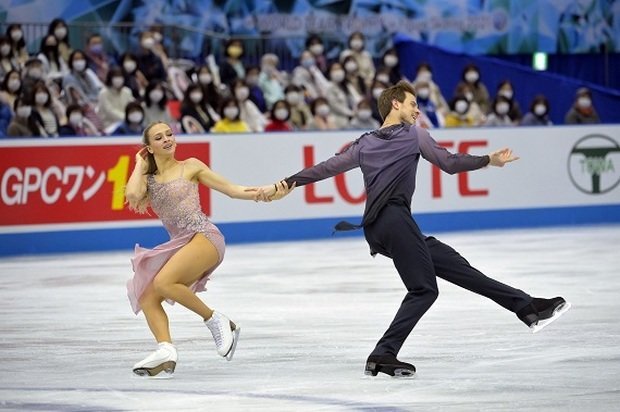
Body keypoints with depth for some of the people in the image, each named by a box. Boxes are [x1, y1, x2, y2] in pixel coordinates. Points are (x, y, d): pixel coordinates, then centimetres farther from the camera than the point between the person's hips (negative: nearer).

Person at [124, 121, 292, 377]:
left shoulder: (190, 167, 8)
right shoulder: (148, 180, 16)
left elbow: (232, 190, 8)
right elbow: (132, 195, -7)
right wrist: (140, 165, 9)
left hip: (204, 237, -5)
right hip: (179, 244, 5)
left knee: (163, 283, -27)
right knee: (146, 298, -11)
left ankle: (215, 321, -14)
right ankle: (166, 351, -27)